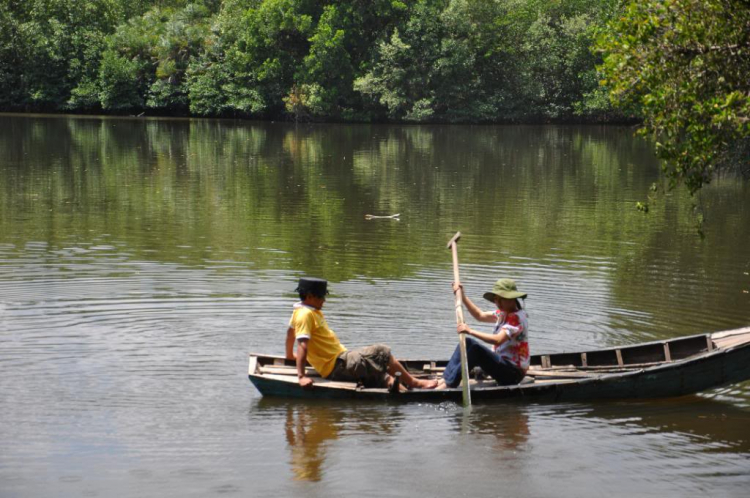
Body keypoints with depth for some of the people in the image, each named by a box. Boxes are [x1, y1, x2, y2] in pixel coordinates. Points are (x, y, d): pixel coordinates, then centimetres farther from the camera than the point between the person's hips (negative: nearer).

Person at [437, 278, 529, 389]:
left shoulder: (517, 317, -17)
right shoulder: (503, 314, 12)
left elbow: (498, 340, -29)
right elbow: (480, 315, 20)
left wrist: (471, 331, -32)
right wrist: (462, 296, 12)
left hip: (514, 371, -9)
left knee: (474, 348, -27)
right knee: (466, 343, -2)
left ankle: (448, 384, -27)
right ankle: (444, 380, -11)